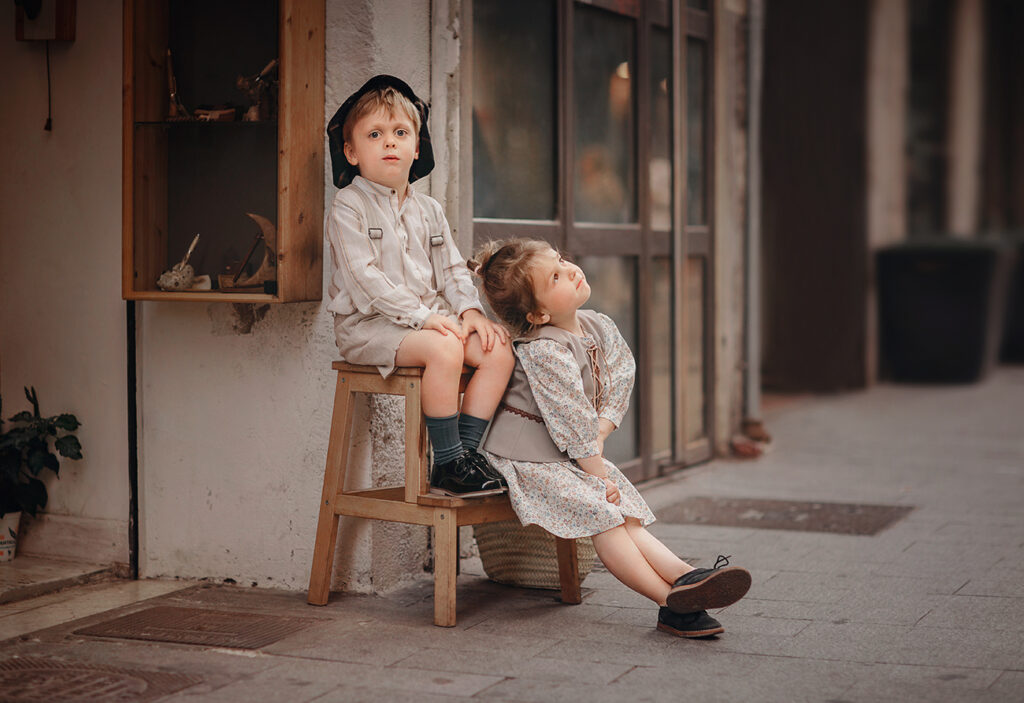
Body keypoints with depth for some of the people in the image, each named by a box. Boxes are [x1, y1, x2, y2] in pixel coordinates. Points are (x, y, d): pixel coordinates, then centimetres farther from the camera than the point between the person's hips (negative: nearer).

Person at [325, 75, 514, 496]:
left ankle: (466, 449, -10)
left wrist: (470, 310, -3)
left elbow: (452, 268, 17)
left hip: (432, 317, 7)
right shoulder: (348, 208, -6)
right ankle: (447, 463, -23)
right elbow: (364, 277, -16)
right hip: (367, 325, -7)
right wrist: (422, 316, -21)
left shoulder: (428, 210, 17)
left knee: (498, 351, -14)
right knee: (444, 349, -33)